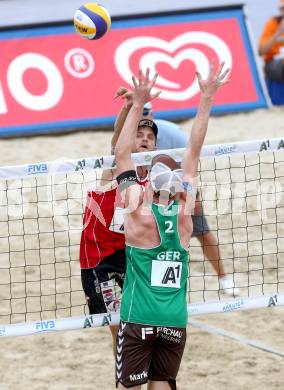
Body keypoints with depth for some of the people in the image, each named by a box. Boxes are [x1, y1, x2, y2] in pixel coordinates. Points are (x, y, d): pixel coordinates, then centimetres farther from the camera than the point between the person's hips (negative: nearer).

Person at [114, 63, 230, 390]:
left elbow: (121, 154, -7)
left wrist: (138, 104, -8)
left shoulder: (139, 212, -9)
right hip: (175, 322, 3)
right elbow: (193, 153, 5)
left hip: (138, 321, -3)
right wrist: (206, 99, 10)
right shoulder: (183, 212, -1)